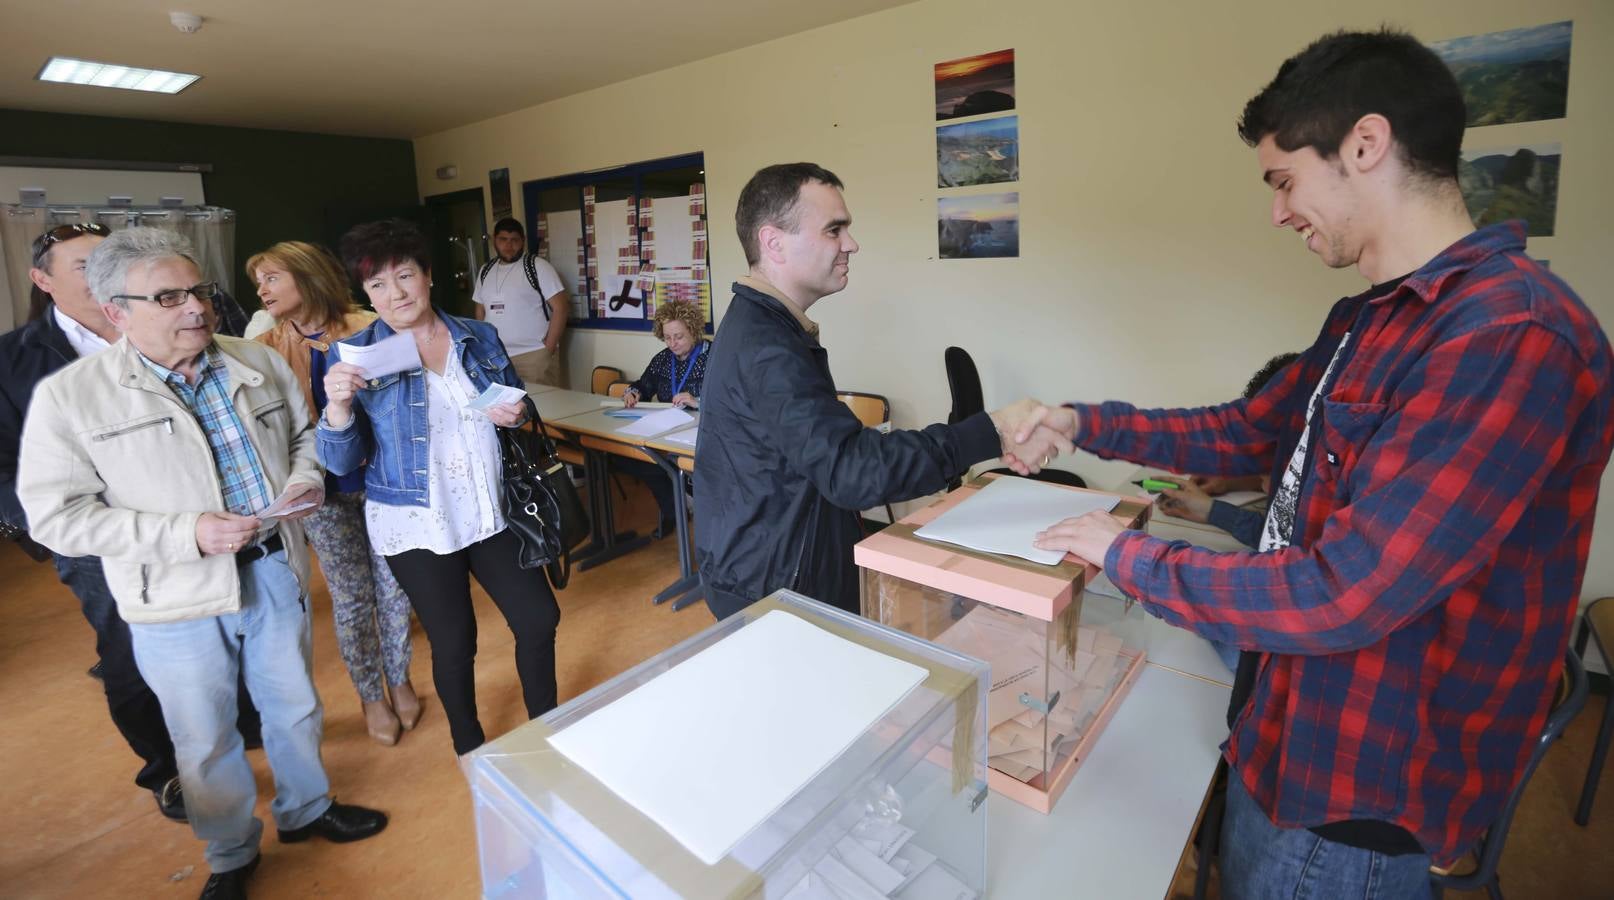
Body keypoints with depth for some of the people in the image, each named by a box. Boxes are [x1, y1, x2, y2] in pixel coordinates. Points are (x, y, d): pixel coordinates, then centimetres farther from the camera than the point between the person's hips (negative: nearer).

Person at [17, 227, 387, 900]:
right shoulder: (68, 397, -11)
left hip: (275, 571, 3)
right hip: (177, 599, -3)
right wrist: (186, 534, -22)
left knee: (294, 707, 20)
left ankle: (306, 810, 45)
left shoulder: (258, 362, 0)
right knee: (205, 738, 16)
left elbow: (303, 433, 13)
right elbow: (57, 515, -10)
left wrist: (306, 478, -8)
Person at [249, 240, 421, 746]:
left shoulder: (368, 330, -6)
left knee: (392, 586, 10)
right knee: (351, 597, 10)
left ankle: (400, 681, 32)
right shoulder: (268, 349, 0)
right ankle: (371, 697, 29)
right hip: (324, 491, 1)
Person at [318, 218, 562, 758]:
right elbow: (342, 462, -7)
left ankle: (546, 725, 33)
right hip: (418, 525, -2)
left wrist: (515, 416, -9)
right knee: (453, 642, 9)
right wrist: (339, 405, -26)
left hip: (492, 511, 3)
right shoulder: (354, 357, -5)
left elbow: (515, 407, 15)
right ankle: (470, 749, 37)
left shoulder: (479, 338, 2)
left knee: (539, 617, 7)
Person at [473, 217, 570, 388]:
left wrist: (548, 348, -12)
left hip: (534, 354, -5)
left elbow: (560, 307, -9)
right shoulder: (485, 271, 13)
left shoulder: (537, 266, -4)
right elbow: (481, 311, 21)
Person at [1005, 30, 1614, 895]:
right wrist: (1084, 423, 4)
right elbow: (1244, 433, 14)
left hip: (1360, 791, -8)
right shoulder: (1367, 318, 5)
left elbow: (1342, 595, -31)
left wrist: (1127, 555, -19)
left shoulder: (1513, 335, -27)